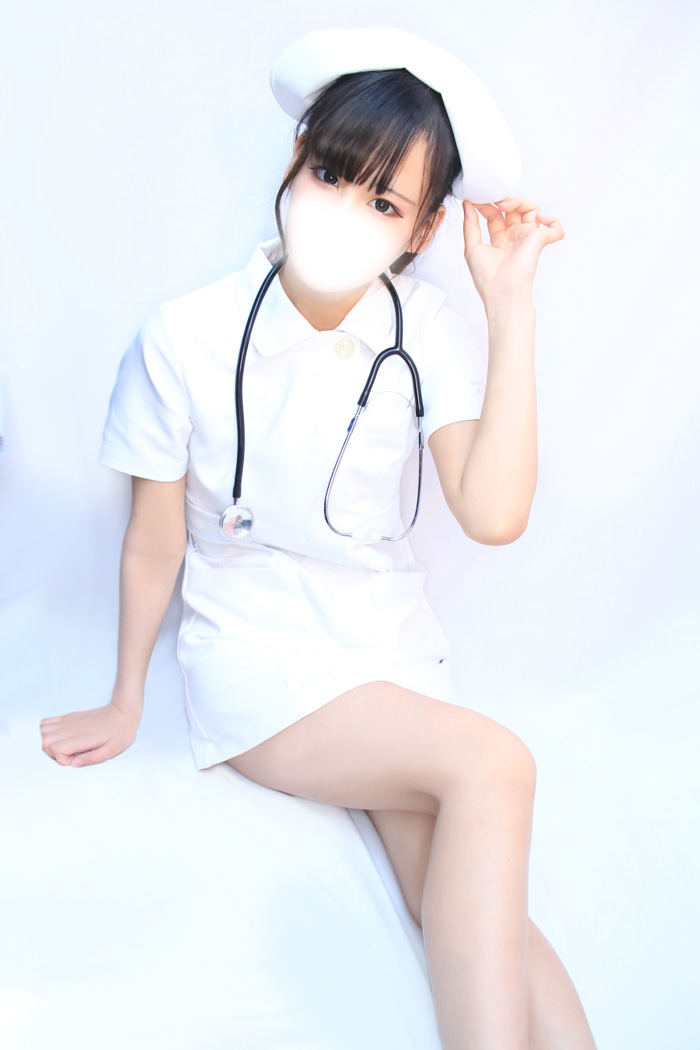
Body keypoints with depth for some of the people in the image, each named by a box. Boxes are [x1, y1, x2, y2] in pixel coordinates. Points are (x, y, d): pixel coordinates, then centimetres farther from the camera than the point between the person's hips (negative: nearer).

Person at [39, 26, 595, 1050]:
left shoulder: (427, 328, -4)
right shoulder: (186, 338, -10)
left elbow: (493, 512, -17)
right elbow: (152, 545, -1)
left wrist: (512, 307, -16)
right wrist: (126, 703, 9)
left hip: (395, 645, 3)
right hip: (255, 659, -3)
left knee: (480, 919, -20)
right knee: (492, 765, -27)